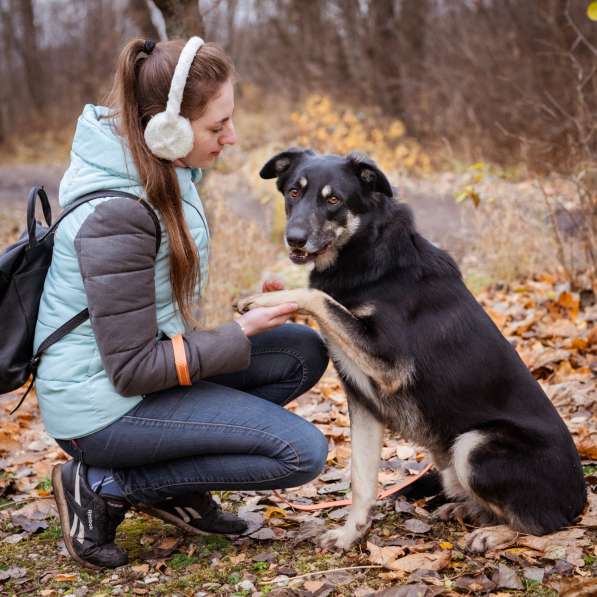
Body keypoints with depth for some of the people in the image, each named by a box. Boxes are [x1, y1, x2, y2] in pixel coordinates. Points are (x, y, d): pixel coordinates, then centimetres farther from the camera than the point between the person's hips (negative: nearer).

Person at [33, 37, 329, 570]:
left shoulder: (165, 169, -3)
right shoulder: (117, 213, -29)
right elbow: (133, 370, -25)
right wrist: (243, 332, -19)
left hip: (150, 355, 9)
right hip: (104, 405, -9)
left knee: (303, 353, 4)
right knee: (302, 452, -13)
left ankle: (177, 486, 9)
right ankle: (103, 486, -4)